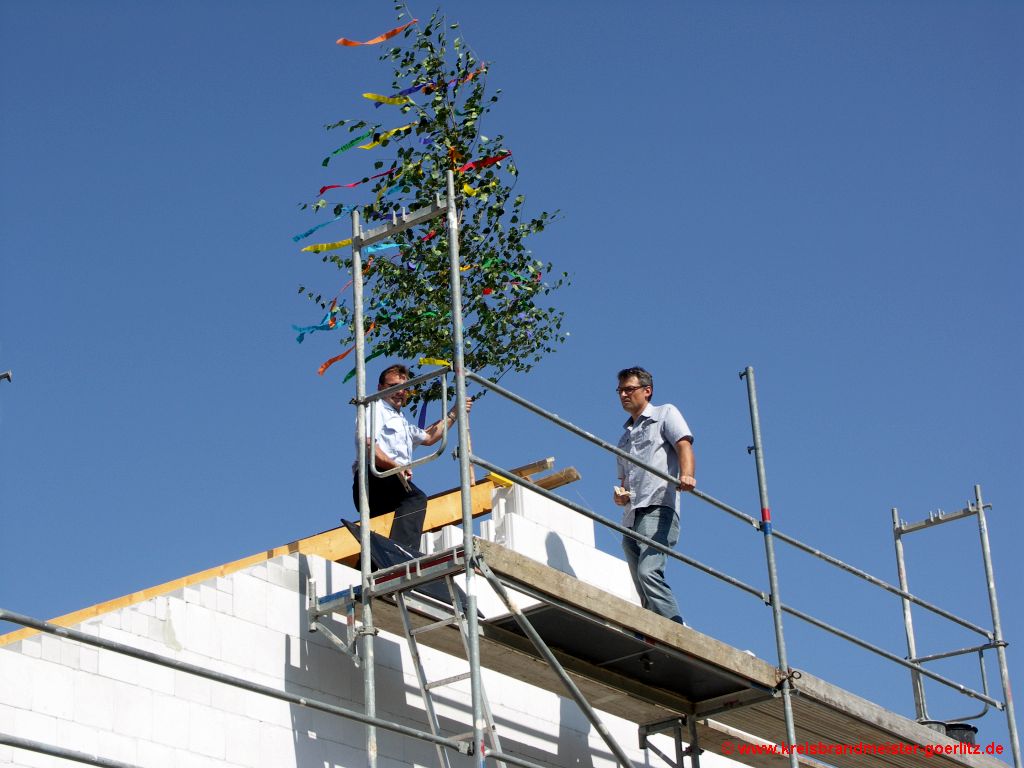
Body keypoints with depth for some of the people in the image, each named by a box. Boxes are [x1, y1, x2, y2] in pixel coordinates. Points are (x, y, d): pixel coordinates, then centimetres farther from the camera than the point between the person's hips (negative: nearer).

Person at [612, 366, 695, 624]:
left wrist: (686, 475, -25)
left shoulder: (665, 414, 14)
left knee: (648, 571, -28)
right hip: (631, 516, 8)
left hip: (658, 507, -8)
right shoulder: (624, 438, 32)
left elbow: (684, 445, -4)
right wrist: (620, 495, 9)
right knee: (645, 595, -2)